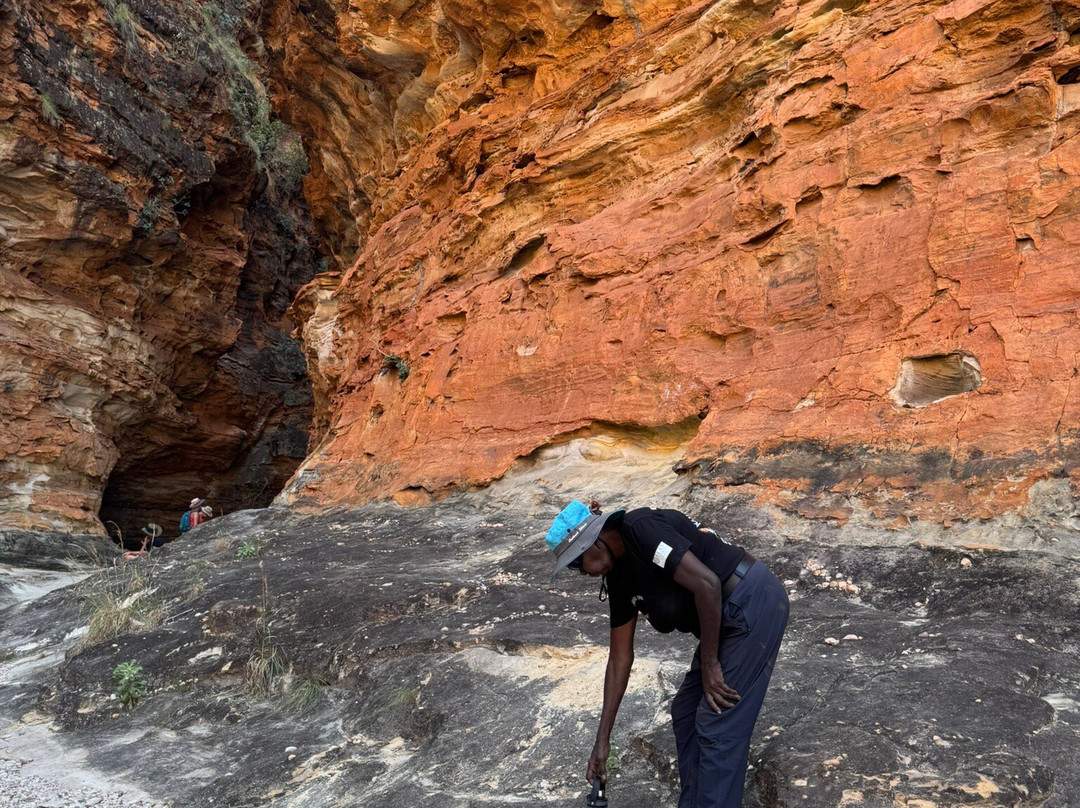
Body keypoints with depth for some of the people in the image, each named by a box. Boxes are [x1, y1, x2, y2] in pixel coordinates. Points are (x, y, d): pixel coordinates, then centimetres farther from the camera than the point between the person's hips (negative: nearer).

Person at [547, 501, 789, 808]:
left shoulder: (640, 529, -19)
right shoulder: (619, 578, 8)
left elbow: (706, 584, -25)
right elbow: (620, 657, 12)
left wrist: (709, 664, -14)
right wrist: (602, 739, 14)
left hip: (754, 603, -10)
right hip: (728, 617, 10)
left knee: (718, 727, -3)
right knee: (685, 713, 15)